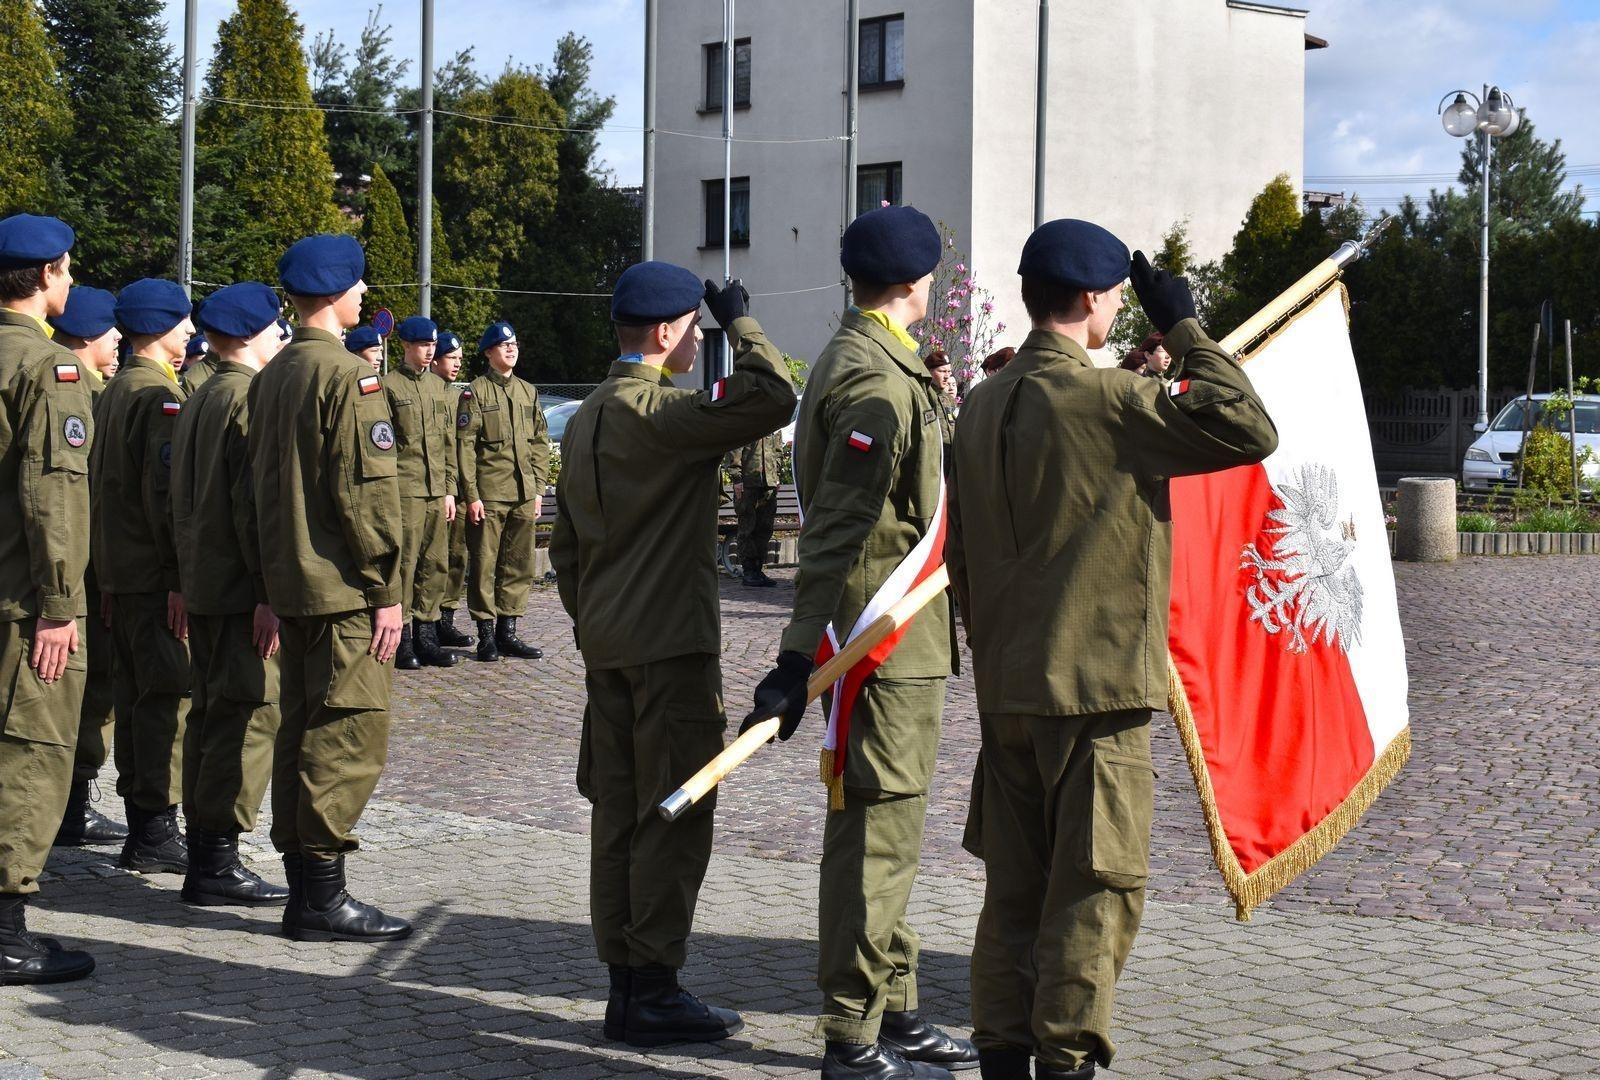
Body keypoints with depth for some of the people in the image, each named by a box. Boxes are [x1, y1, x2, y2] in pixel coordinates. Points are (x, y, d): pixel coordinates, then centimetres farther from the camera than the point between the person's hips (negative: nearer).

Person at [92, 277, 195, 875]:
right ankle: (157, 832, -4)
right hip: (156, 573, -10)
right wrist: (182, 576, -21)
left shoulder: (114, 392, 15)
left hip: (120, 568, 10)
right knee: (170, 695, -6)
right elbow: (167, 491, -21)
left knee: (137, 696, 13)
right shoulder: (163, 394, -14)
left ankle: (140, 830, 18)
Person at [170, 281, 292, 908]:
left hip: (203, 586, 10)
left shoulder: (197, 402, 15)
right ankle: (217, 862, -6)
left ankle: (203, 852, 21)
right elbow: (257, 503, -21)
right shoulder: (253, 398, -14)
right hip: (241, 590, -10)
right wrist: (271, 593, -21)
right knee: (251, 716, -7)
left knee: (212, 715, 15)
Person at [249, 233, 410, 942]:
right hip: (344, 590, -9)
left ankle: (302, 890, 18)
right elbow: (367, 490, -18)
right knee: (350, 734, -5)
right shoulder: (349, 376, -14)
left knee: (301, 731, 12)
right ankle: (322, 898, -3)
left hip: (290, 585, 9)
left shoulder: (271, 376, 13)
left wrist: (274, 588, 21)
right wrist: (386, 591, -14)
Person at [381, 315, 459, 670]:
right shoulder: (388, 386, -2)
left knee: (434, 565, 7)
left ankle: (426, 636, 13)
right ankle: (402, 640, 1)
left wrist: (449, 489, 12)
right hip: (404, 490, -6)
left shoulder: (439, 388, 16)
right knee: (404, 564, -4)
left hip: (436, 491, 6)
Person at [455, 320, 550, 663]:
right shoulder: (476, 392, -1)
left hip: (524, 494, 5)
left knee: (519, 566, 7)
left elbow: (540, 443, 17)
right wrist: (471, 495, -11)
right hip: (489, 494, -5)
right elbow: (464, 445, -6)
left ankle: (507, 632, 14)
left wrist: (538, 489, 9)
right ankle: (486, 634, 5)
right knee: (484, 564, -1)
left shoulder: (528, 391, 15)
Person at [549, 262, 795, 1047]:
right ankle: (654, 991, 1)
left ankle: (623, 982, 17)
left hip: (605, 648, 9)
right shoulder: (660, 411, -14)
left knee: (618, 814, 11)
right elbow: (771, 396, -26)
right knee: (674, 817, -3)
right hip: (671, 645, -9)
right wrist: (740, 321, -10)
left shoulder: (586, 417, 15)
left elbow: (565, 545, 18)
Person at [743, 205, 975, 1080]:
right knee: (875, 833, -4)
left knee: (888, 831, 17)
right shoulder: (878, 381, -18)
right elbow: (836, 532, -25)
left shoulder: (859, 361, 15)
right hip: (886, 640, -11)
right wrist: (798, 656, -28)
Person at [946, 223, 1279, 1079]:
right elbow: (1248, 429, -15)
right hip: (1096, 686, -7)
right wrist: (1186, 330, -5)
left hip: (1004, 689, 8)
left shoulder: (982, 405, 10)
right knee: (1097, 889, 0)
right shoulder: (1105, 399, -13)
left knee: (1014, 887, 13)